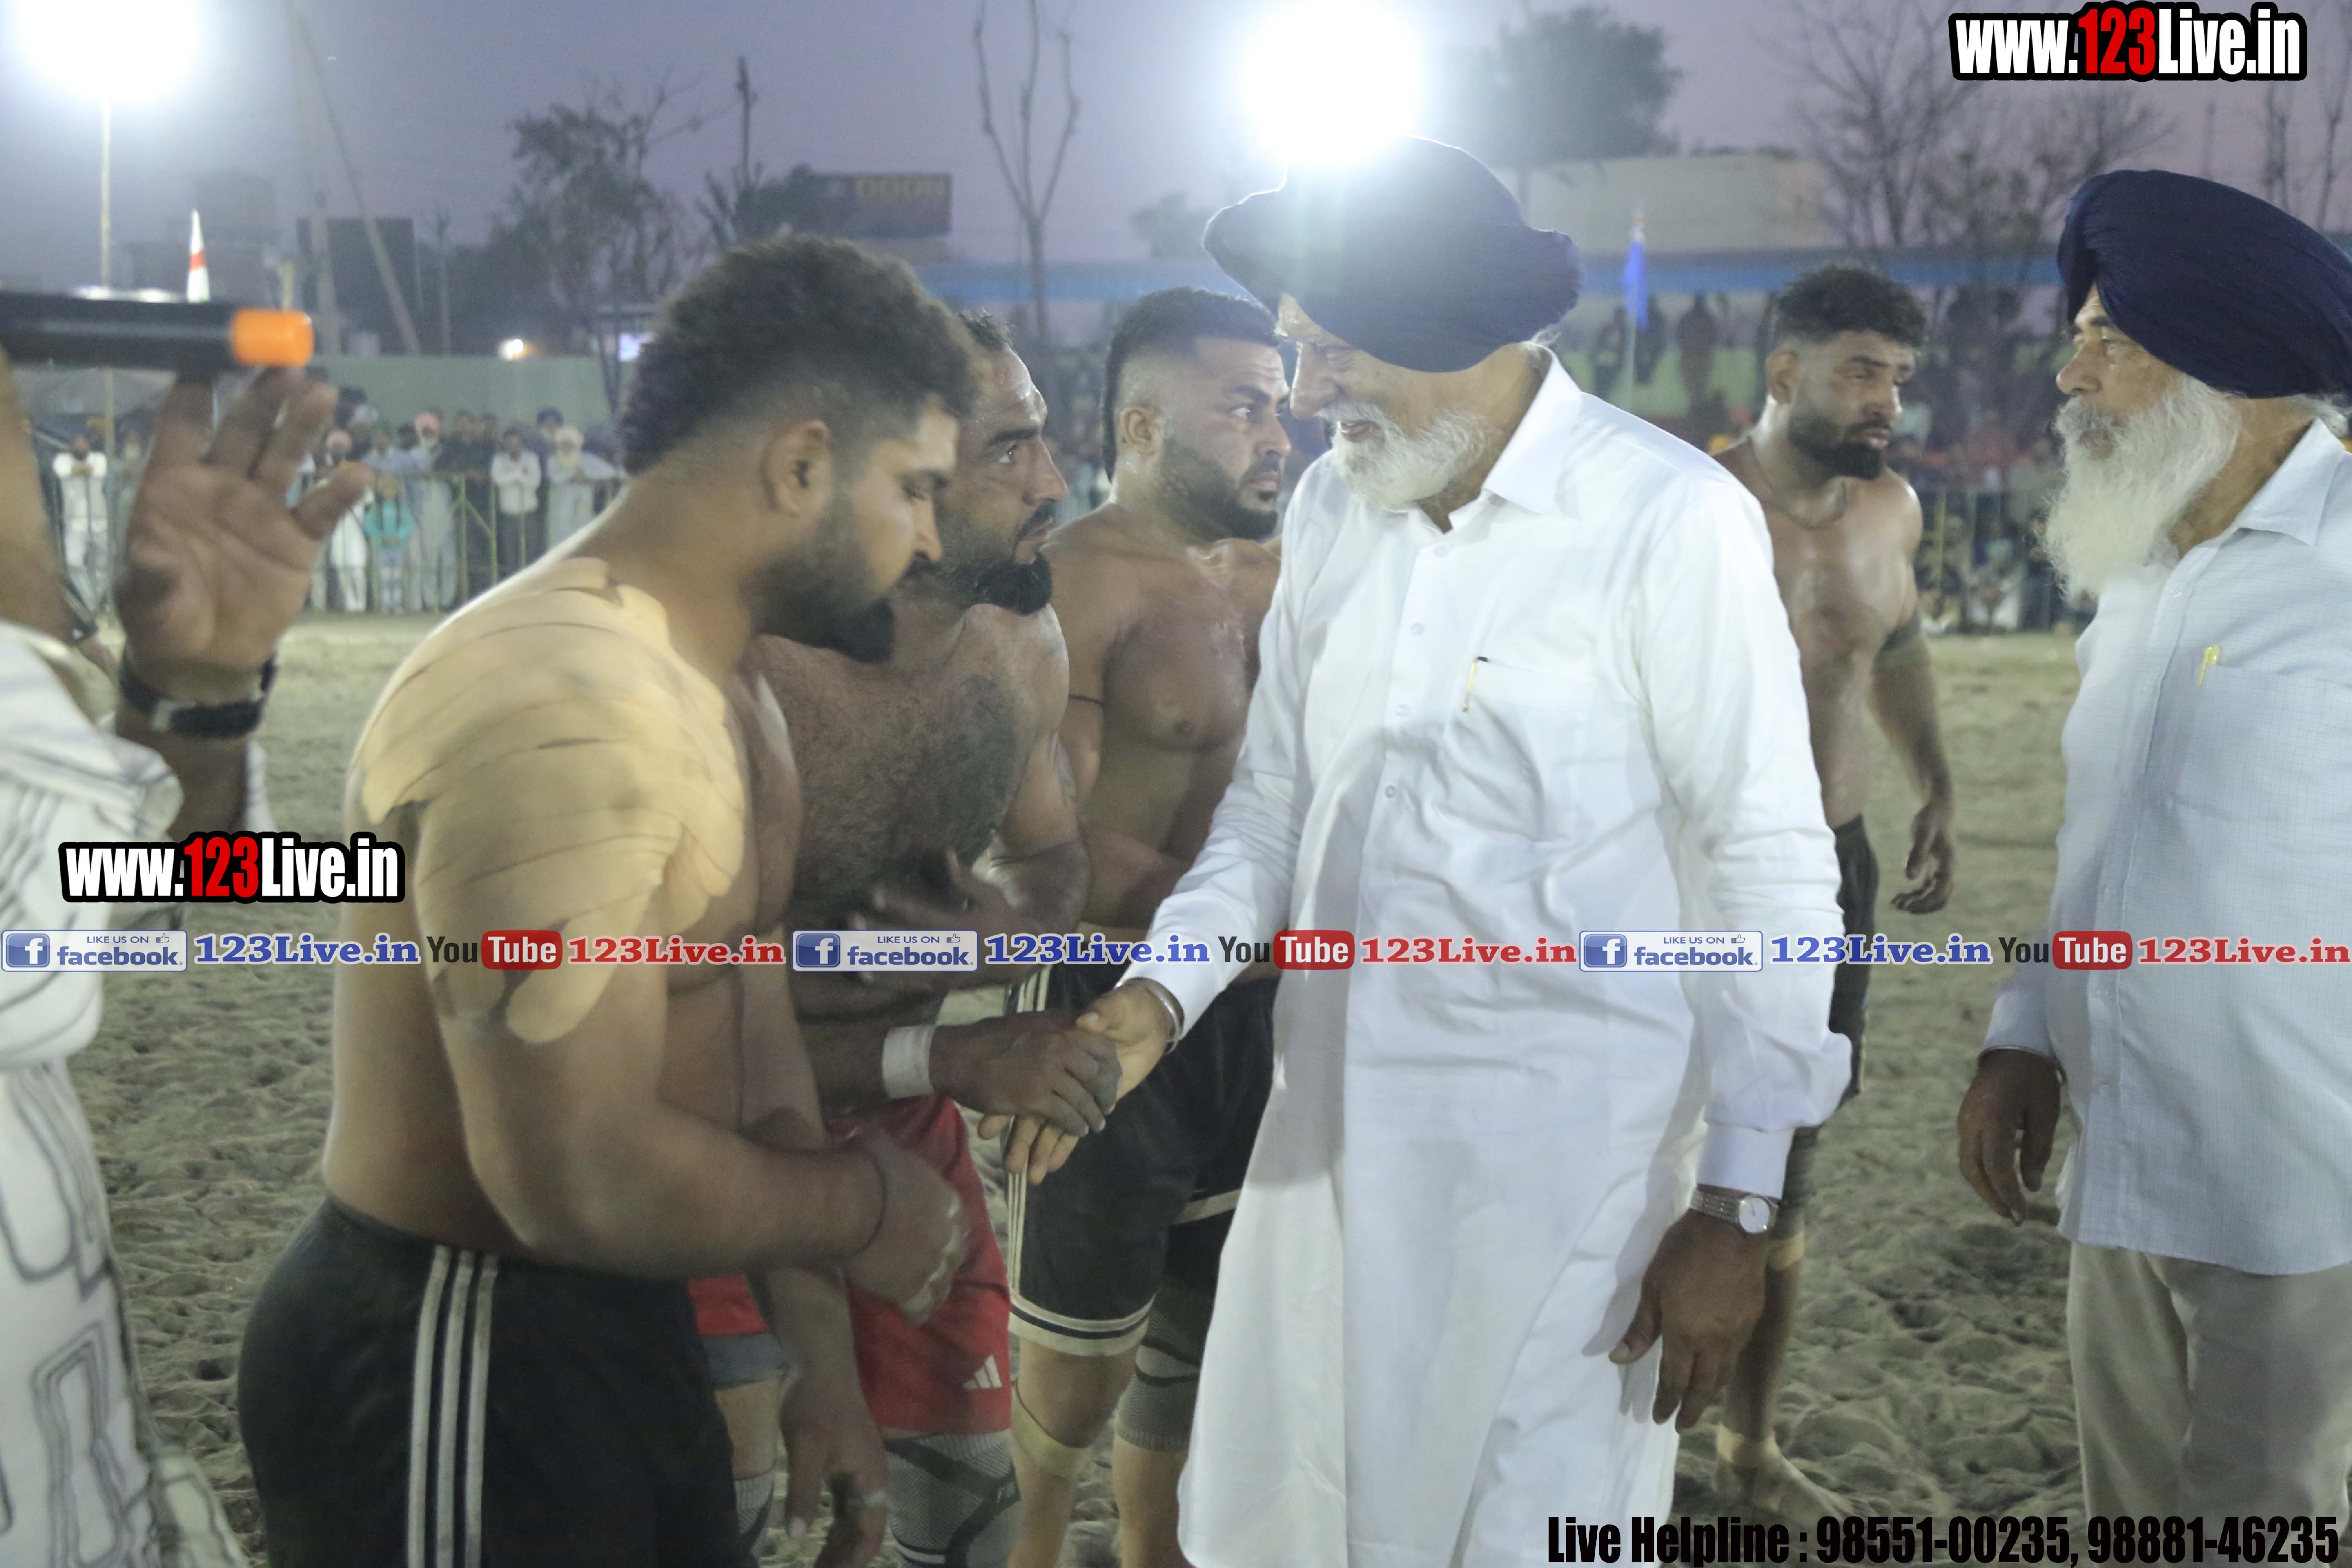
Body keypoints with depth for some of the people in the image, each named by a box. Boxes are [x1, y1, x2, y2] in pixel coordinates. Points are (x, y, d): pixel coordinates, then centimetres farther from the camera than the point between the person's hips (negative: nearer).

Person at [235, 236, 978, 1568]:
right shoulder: (565, 705, -26)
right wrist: (866, 1207, -13)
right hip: (448, 1376, -9)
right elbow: (580, 1181, -31)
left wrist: (825, 1377, 13)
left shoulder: (731, 699, 10)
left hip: (630, 1338, 10)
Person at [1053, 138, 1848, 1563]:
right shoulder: (1332, 512, 8)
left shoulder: (1670, 520, -11)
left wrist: (1739, 1211, -10)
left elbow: (1772, 874, -10)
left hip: (1557, 1162, -6)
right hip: (1334, 1132, 6)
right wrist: (1163, 992, -2)